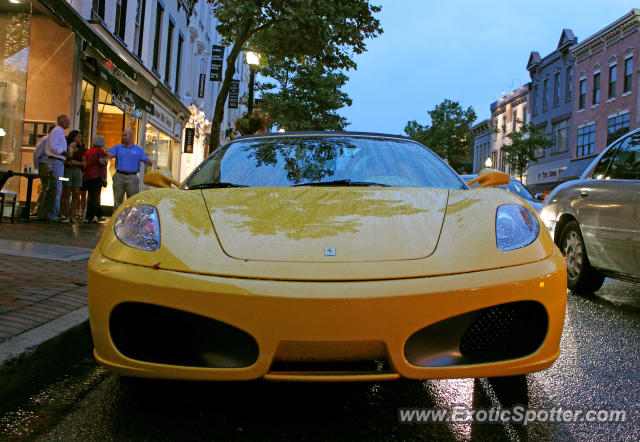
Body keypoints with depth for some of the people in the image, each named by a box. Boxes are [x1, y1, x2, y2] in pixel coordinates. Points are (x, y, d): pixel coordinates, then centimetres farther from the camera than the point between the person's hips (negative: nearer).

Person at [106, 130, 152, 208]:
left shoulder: (139, 150, 10)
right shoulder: (118, 147, 14)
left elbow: (150, 163, 3)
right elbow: (108, 152, -3)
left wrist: (148, 162, -21)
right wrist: (109, 154, -27)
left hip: (132, 178, -1)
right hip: (119, 177, 1)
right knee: (117, 200, 3)